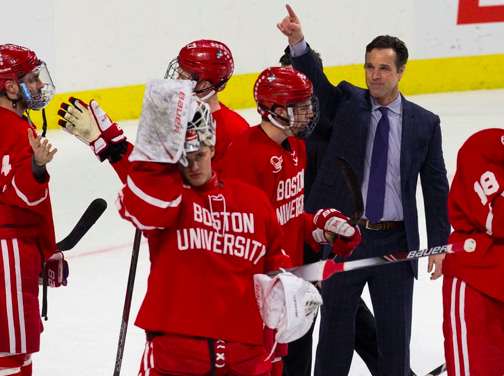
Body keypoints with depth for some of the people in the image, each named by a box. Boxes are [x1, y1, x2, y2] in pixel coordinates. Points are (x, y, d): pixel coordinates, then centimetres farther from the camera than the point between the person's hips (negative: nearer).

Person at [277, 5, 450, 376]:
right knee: (336, 322, 9)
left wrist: (439, 243, 0)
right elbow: (316, 81, -16)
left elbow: (436, 186, 4)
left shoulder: (425, 123, 2)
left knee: (395, 328, 9)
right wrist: (297, 42, -35)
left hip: (396, 241, 0)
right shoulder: (348, 103, 2)